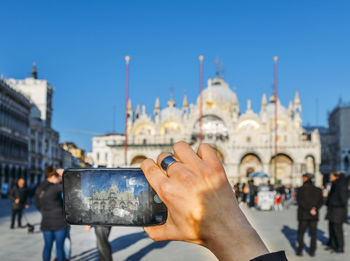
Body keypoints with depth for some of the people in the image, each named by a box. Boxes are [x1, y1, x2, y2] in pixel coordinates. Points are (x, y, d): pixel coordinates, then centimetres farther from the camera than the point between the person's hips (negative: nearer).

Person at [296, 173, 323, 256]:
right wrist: (314, 208, -13)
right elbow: (321, 202, -3)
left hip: (303, 215, -2)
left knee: (301, 232, 10)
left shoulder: (301, 189, -7)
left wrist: (310, 210, -16)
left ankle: (300, 250, 5)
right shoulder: (317, 190, 3)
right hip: (314, 216, 2)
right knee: (313, 233, 11)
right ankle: (312, 251, 8)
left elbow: (300, 201, -16)